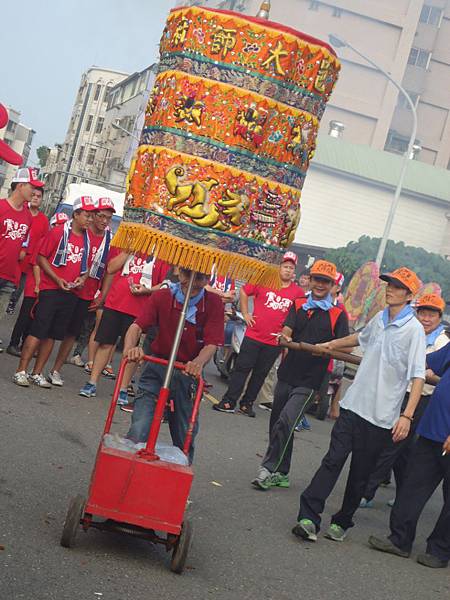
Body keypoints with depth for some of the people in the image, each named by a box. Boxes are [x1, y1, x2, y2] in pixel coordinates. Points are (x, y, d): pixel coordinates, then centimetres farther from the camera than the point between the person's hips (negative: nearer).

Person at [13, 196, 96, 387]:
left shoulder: (88, 239, 9)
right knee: (38, 332, -8)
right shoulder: (58, 232, -6)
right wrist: (57, 279, -13)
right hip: (51, 290, -5)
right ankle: (21, 371, -1)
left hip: (71, 293, 5)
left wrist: (83, 278, 0)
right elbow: (41, 257, -4)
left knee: (52, 335, 8)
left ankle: (37, 373, 15)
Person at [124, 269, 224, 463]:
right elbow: (137, 326, -18)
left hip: (189, 374, 1)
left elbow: (212, 344, -15)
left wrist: (198, 363, -37)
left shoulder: (213, 303, -7)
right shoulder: (162, 297, -7)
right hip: (157, 369, -1)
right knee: (138, 431, -16)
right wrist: (130, 348, -41)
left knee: (184, 438, 13)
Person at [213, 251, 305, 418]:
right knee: (242, 368, 1)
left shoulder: (298, 293, -2)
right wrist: (245, 314, 4)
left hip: (274, 341, 1)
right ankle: (229, 401, 7)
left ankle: (247, 403, 22)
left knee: (260, 373, 11)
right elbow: (244, 292, 9)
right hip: (253, 336, -1)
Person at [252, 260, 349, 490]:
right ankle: (281, 473, 27)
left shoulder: (338, 315, -1)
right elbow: (286, 330, -4)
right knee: (277, 424, 13)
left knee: (285, 423, -18)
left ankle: (269, 469, -7)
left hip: (309, 381, -5)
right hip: (287, 374, 5)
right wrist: (285, 338, -27)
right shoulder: (298, 305, 10)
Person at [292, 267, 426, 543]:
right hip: (354, 404, 4)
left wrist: (407, 416, -23)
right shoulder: (379, 319, 8)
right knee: (333, 460, -4)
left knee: (361, 473, 8)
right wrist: (331, 345, 40)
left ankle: (342, 522, 23)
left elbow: (418, 377, -16)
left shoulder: (414, 329, -11)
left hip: (381, 416, -4)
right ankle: (309, 517, -6)